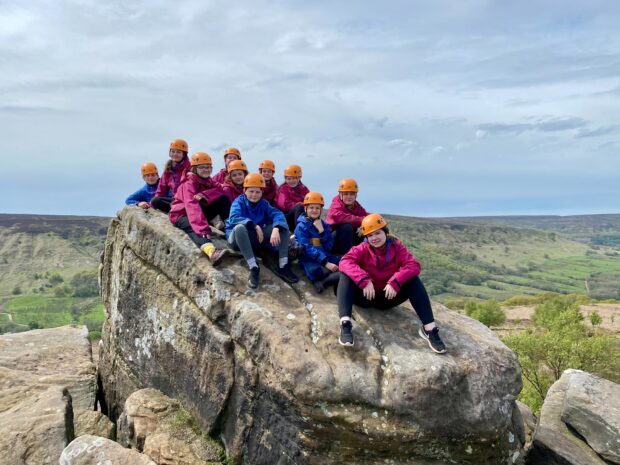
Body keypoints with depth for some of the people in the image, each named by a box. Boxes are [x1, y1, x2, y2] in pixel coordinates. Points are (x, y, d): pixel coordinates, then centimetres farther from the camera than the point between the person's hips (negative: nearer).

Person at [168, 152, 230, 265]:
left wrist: (204, 196, -33)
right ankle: (212, 252, -70)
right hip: (181, 214, -7)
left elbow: (220, 191, -13)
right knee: (196, 229, -42)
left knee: (223, 199, -11)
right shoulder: (189, 184, -19)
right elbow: (192, 207, -35)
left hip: (201, 212, 7)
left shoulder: (208, 181, 5)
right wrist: (203, 228, -50)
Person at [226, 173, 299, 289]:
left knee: (281, 226, -12)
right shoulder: (239, 202, -7)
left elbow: (277, 214, -15)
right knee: (240, 227, -38)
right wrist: (255, 226, -34)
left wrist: (276, 229, -37)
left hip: (258, 239, 4)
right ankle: (253, 268, -37)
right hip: (237, 238, -4)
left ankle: (282, 266, -20)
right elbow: (234, 218, -26)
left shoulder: (264, 203, 3)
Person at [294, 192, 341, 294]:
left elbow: (329, 247, 5)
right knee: (315, 271, -40)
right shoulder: (301, 226, -4)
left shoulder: (323, 224, 13)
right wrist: (326, 263, -25)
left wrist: (322, 231, -10)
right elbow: (308, 249, -16)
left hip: (325, 256, 6)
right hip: (309, 259, -6)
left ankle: (322, 282, -24)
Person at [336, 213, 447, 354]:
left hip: (387, 297, 1)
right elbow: (345, 262, -27)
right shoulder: (362, 249, -9)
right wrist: (364, 280, -39)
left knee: (412, 279, -20)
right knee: (346, 275, -27)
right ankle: (345, 324, -43)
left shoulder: (396, 247, -5)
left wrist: (395, 282, -33)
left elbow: (414, 265, -18)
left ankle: (429, 328, -24)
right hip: (365, 296, -1)